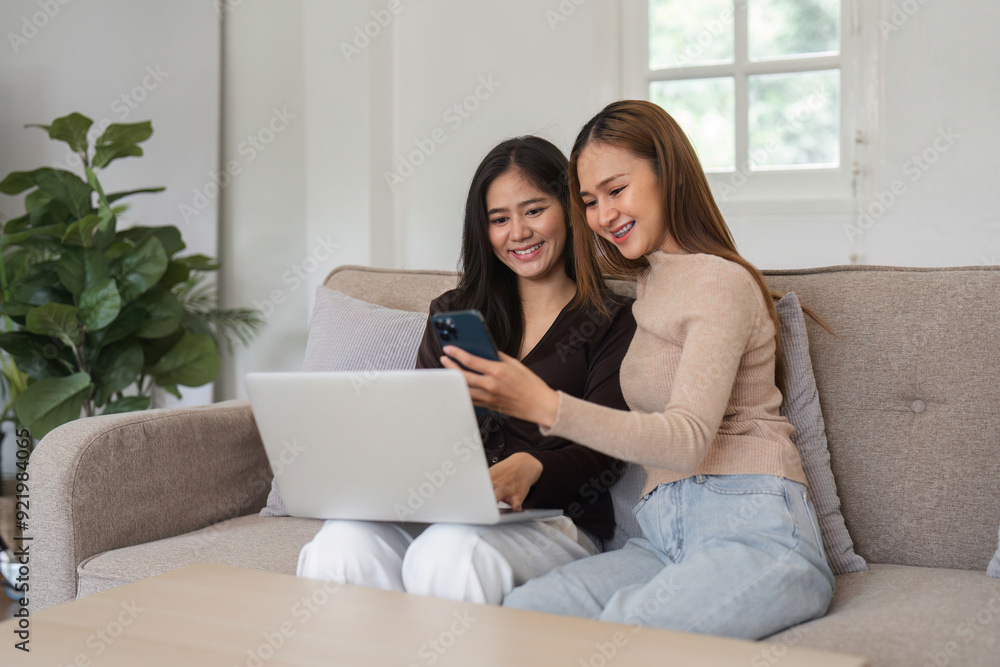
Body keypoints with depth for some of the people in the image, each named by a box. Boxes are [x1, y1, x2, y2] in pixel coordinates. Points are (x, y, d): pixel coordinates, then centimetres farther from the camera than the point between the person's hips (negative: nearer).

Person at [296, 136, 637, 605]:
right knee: (341, 544, -30)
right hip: (443, 509, 4)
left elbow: (605, 453, -3)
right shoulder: (453, 313, 22)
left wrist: (530, 469, -25)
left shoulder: (611, 320, 8)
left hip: (554, 519, -3)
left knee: (447, 553, -37)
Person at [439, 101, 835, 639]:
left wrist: (544, 406, -26)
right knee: (522, 608, -23)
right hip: (666, 541, 7)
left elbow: (688, 439, -17)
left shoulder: (720, 281, -4)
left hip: (754, 533, -7)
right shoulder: (652, 285, 25)